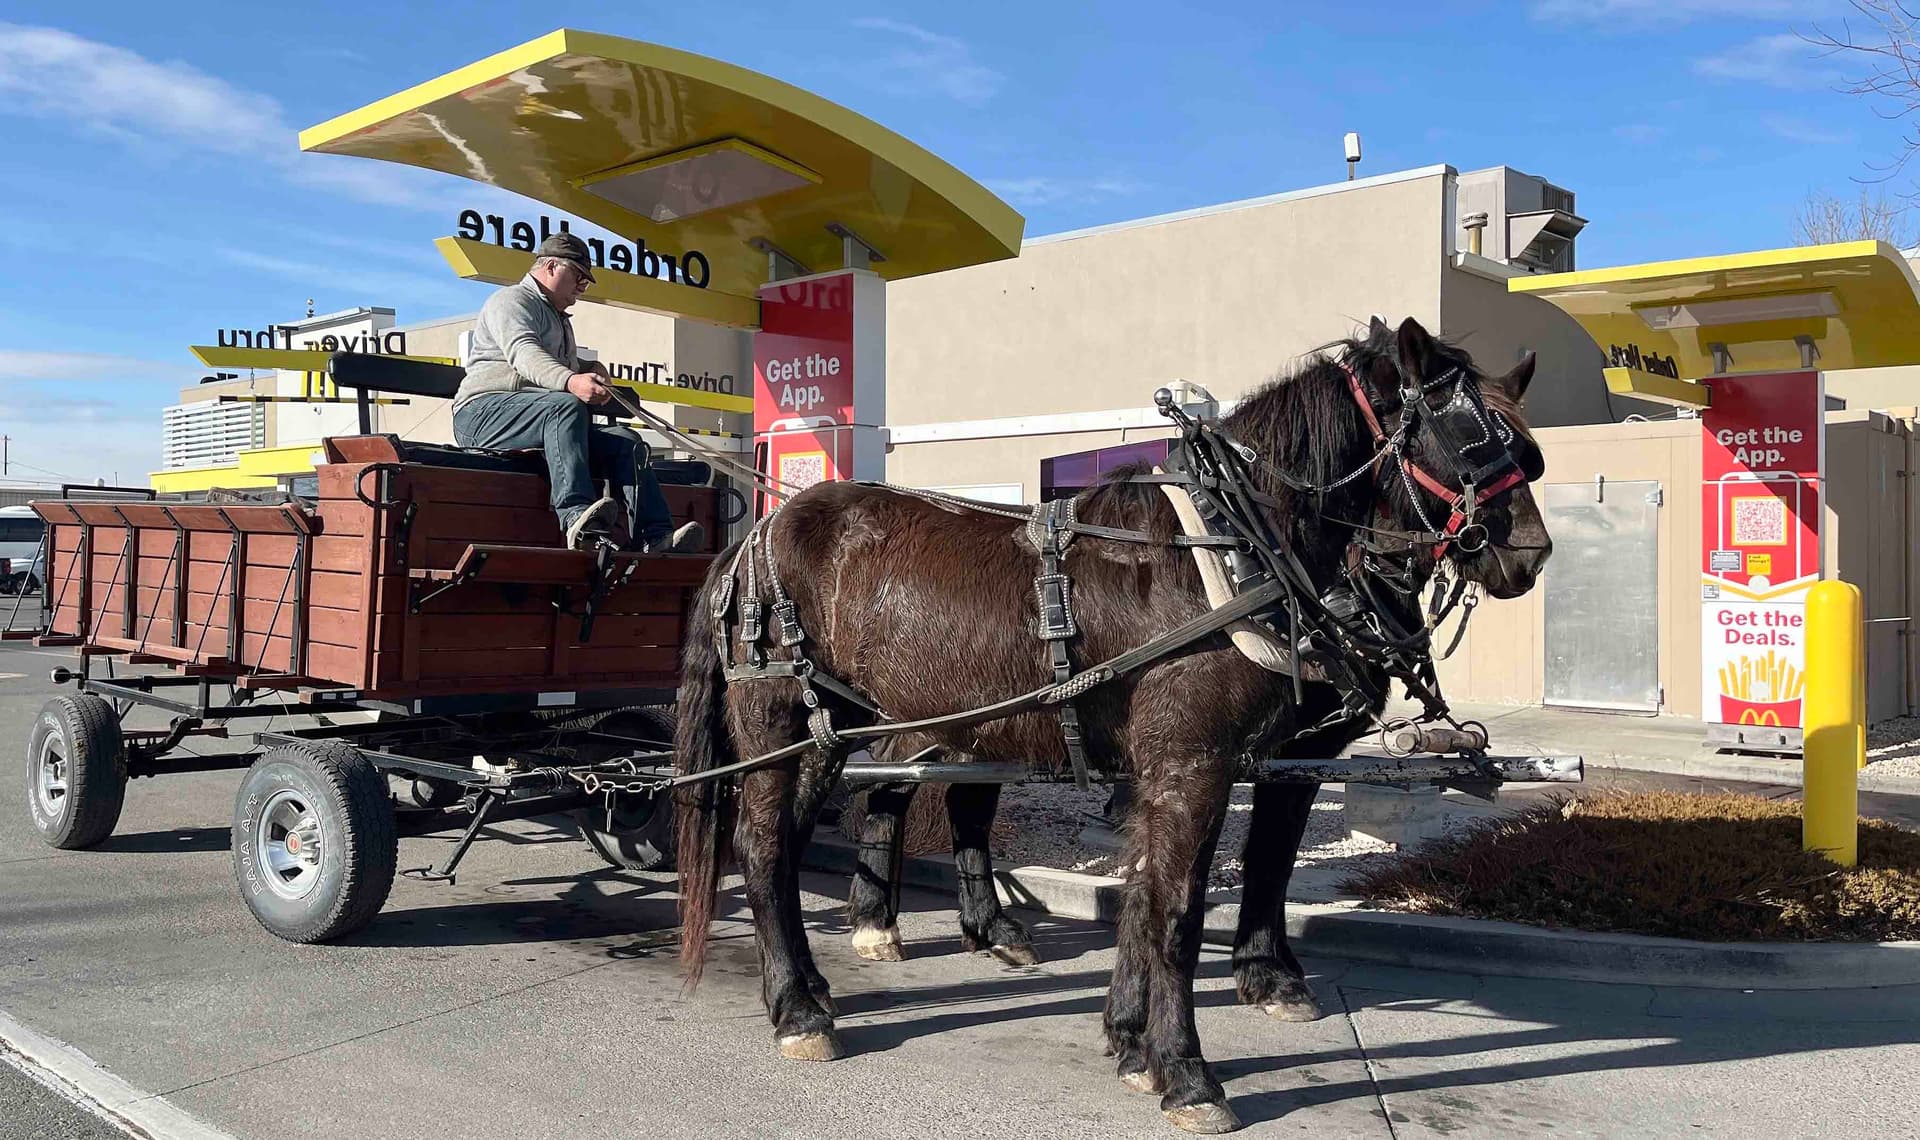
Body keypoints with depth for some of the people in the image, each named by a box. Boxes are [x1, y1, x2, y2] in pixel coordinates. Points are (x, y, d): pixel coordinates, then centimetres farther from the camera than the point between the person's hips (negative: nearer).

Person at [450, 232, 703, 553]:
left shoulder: (561, 321, 32)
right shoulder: (511, 300, 1)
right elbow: (522, 352, -20)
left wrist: (591, 372, 16)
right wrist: (571, 382, -39)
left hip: (550, 418, 8)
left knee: (624, 440, -12)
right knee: (566, 406, -37)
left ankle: (655, 538, -30)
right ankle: (578, 516, -54)